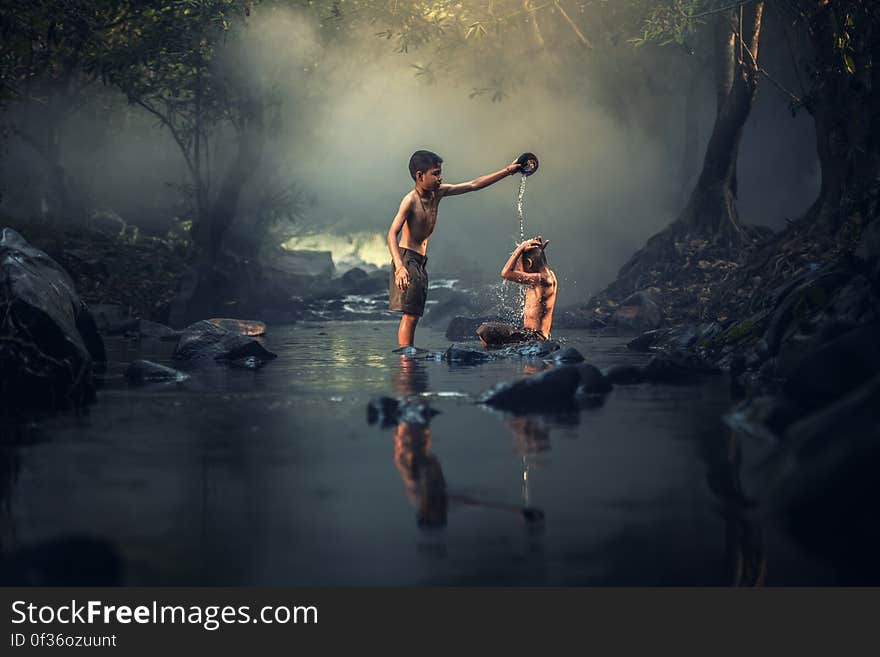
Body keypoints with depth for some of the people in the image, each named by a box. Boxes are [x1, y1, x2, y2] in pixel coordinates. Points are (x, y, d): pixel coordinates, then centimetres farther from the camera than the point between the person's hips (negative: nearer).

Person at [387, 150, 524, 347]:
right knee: (409, 315, -14)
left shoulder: (437, 193, 8)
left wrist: (506, 172, 15)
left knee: (413, 316, 6)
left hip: (420, 263, 9)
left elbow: (473, 185, 16)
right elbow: (392, 234, -26)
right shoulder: (411, 200, -15)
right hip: (407, 259, -9)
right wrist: (399, 267, -40)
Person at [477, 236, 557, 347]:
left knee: (484, 332, -20)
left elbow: (506, 273, -23)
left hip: (534, 337, -11)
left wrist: (521, 247, -14)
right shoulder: (546, 274, 11)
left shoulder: (543, 279, -19)